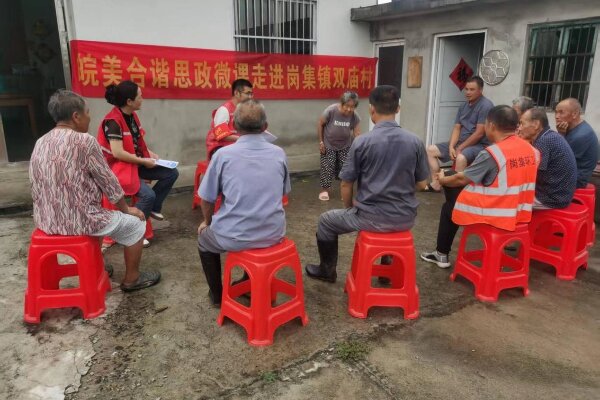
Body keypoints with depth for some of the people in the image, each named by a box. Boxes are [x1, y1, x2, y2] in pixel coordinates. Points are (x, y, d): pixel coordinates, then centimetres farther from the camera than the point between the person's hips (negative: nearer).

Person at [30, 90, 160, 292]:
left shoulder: (40, 143, 6)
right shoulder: (84, 141, -17)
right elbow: (108, 183, -11)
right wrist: (126, 209, 5)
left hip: (45, 221, 8)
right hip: (78, 220, -8)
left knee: (98, 215, 35)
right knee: (135, 223, 11)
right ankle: (132, 279, 23)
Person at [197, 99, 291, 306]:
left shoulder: (223, 154, -8)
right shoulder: (279, 153, 1)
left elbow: (206, 199, 0)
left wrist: (207, 222, 21)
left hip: (234, 238, -3)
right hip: (274, 234, 3)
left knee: (205, 238, 30)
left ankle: (218, 295, 38)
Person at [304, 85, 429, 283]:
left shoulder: (362, 141, -12)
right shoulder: (415, 141, -2)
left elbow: (346, 184, -4)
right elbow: (421, 184, 6)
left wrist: (350, 207, 15)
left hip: (371, 217, -4)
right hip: (405, 218, 4)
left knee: (326, 221, 22)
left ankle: (327, 270, 38)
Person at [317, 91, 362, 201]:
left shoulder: (355, 117, -21)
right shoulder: (331, 110, -27)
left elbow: (357, 134, -18)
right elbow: (320, 124, -14)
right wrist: (321, 142, -11)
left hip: (345, 146, 2)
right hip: (328, 145, -2)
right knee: (327, 168, 0)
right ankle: (324, 190, 17)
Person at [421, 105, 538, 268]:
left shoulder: (492, 153, -20)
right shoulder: (531, 150, 1)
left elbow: (462, 179, -10)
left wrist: (443, 179, 10)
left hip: (496, 215, -7)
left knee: (449, 206, 19)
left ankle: (442, 254, 31)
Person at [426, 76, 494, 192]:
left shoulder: (486, 106, -15)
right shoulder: (464, 105, 9)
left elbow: (479, 134, -20)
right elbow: (457, 128, 7)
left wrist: (460, 149, -16)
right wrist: (451, 146, -10)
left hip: (479, 145, -8)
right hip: (460, 143, 9)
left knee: (461, 158, -39)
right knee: (431, 150, 3)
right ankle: (435, 184, 2)